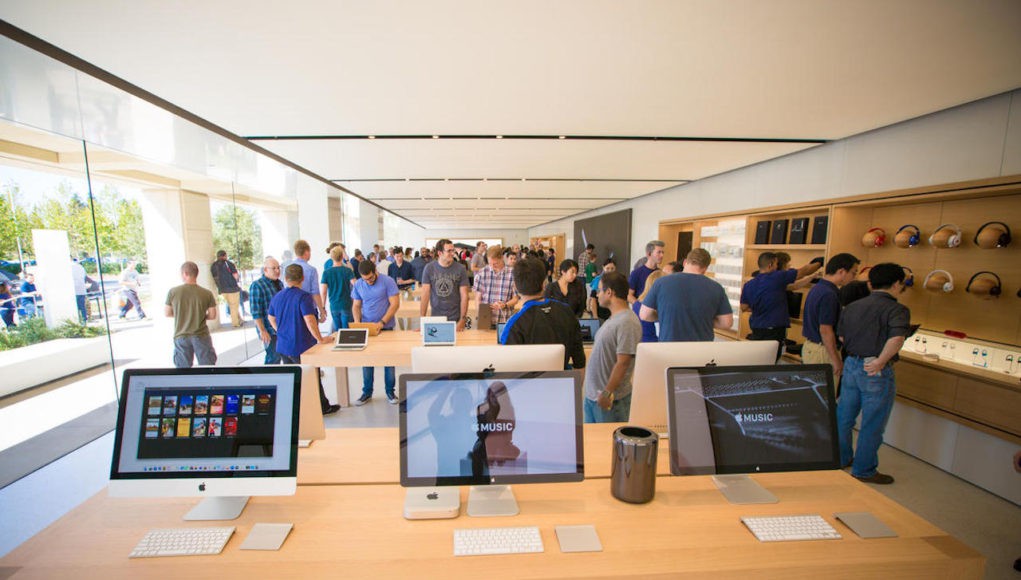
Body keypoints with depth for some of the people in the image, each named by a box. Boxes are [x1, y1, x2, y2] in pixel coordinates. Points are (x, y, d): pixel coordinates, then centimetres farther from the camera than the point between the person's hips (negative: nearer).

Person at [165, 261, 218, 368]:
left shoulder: (173, 292, -6)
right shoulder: (207, 293, -9)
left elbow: (167, 313, 3)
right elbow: (212, 316, -4)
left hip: (181, 336, 1)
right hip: (201, 336, -1)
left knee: (182, 366, 13)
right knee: (207, 365, 8)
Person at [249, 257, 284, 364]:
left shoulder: (279, 283, 9)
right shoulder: (257, 286, -12)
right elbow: (256, 312, -16)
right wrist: (262, 331, -19)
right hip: (270, 330, -7)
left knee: (278, 355, 14)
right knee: (273, 357, -3)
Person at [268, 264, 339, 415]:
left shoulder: (277, 297, 4)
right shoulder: (304, 296, -21)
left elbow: (271, 318, 17)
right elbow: (309, 320, -29)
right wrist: (320, 339, -20)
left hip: (283, 347, 7)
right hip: (301, 347, -6)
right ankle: (323, 408, 25)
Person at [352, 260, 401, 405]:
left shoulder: (388, 281, -11)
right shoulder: (358, 285, 2)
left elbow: (395, 303, -14)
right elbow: (356, 306, 7)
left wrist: (382, 322, -21)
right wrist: (357, 322, -10)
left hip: (386, 327, -3)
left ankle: (390, 391, 20)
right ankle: (367, 392, 24)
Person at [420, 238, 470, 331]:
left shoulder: (460, 269, -6)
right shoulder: (429, 268, -4)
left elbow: (464, 296, -6)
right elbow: (425, 295, -4)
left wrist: (462, 320, -12)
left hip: (455, 319, 0)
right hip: (436, 318, 1)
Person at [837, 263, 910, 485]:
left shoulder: (853, 306, 6)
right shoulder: (897, 309, -12)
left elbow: (841, 335, 15)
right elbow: (897, 338, -30)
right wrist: (880, 361, -21)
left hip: (851, 365, 6)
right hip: (876, 372, -6)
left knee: (844, 416, 18)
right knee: (872, 424, 8)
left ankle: (841, 458, 34)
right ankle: (864, 471, 21)